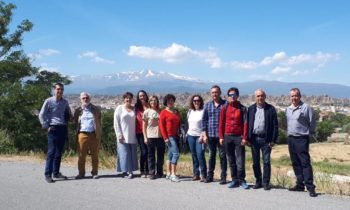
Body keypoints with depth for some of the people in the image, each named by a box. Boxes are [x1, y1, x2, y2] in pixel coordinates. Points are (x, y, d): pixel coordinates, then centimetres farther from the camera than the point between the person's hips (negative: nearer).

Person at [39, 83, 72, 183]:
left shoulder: (65, 102, 11)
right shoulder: (49, 101, -3)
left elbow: (69, 114, 25)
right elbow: (41, 115, -2)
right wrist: (46, 126, -6)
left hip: (63, 128, 5)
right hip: (53, 128, -5)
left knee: (59, 152, 9)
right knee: (51, 152, -7)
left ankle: (56, 173, 18)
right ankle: (48, 174, -3)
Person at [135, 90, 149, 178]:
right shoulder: (137, 107, 6)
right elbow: (136, 118, 4)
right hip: (140, 132, -1)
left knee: (148, 151, 3)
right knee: (143, 152, -4)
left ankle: (147, 170, 13)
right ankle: (142, 171, 7)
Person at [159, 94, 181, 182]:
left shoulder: (177, 112, 16)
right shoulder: (164, 112, -2)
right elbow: (161, 126, -6)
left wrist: (180, 134, 10)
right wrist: (165, 137, -12)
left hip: (176, 136, 6)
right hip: (169, 136, -6)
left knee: (171, 155, 11)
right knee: (176, 153, -15)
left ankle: (168, 173, 19)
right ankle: (173, 174, -12)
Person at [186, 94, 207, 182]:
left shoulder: (203, 111, -5)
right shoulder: (190, 111, 12)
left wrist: (202, 135, -15)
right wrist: (187, 133, 13)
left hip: (199, 136, -5)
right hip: (191, 136, 5)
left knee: (200, 155, -12)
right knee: (194, 155, 8)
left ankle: (203, 175, -4)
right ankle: (196, 174, 15)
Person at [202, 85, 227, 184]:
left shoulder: (225, 104, -1)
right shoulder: (207, 105, 8)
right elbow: (204, 120, 9)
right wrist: (204, 134, 2)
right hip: (210, 135, 3)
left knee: (222, 155, 3)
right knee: (211, 155, 11)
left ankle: (223, 177, 11)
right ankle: (210, 175, 20)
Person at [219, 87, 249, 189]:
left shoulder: (242, 108, 1)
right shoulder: (225, 108, 7)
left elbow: (245, 123, -2)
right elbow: (221, 123, 8)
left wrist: (245, 137, -9)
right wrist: (221, 137, 3)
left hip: (239, 137, -2)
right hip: (227, 137, 3)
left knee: (240, 160, -4)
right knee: (231, 160, 8)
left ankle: (241, 180, 5)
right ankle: (234, 180, 15)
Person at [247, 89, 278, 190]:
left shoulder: (270, 109, 0)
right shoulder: (251, 109, 8)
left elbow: (275, 125, -2)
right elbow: (247, 124, 8)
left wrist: (273, 140, -8)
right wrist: (247, 138, 1)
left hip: (265, 139, -3)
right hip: (254, 139, 3)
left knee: (266, 162, -1)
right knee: (255, 162, 9)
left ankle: (266, 182, 10)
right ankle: (258, 181, 21)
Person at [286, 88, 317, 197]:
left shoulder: (306, 107, -8)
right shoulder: (288, 109, 12)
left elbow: (312, 123, -4)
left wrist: (308, 133, 3)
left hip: (302, 139, -7)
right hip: (291, 139, 7)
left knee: (305, 163, -9)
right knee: (295, 163, 11)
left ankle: (310, 187, -7)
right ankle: (300, 185, 20)